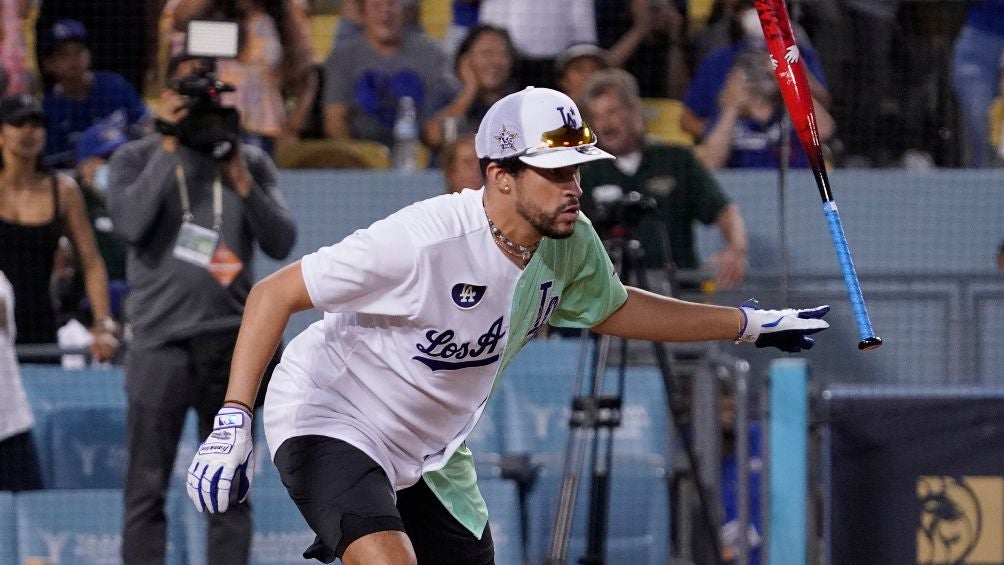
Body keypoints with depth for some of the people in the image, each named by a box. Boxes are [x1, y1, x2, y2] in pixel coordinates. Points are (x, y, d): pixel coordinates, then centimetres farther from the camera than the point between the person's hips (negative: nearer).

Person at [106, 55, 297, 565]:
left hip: (233, 341, 3)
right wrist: (169, 148, -9)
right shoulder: (136, 159, 5)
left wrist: (240, 180, -9)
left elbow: (280, 242, 3)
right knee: (147, 489, -4)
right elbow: (131, 224, -14)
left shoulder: (250, 161, 12)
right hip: (161, 337, -2)